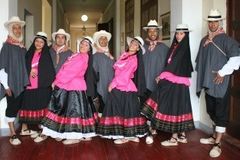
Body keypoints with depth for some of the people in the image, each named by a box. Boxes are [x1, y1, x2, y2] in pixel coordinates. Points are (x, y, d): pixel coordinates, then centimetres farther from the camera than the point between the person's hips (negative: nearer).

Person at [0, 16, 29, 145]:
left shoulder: (22, 46, 10)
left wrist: (26, 81, 8)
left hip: (22, 82, 5)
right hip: (11, 83, -5)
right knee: (12, 107, 0)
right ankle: (13, 134, 7)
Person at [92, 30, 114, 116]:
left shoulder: (109, 55, 15)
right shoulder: (96, 55, -5)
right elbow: (94, 72, -9)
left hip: (111, 86, 7)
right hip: (101, 87, -6)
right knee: (102, 105, -5)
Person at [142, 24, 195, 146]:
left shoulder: (184, 48, -8)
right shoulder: (174, 47, 14)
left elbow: (174, 64, -13)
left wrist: (161, 76, -8)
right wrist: (163, 76, 2)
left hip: (178, 83, -7)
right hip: (171, 81, 7)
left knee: (175, 108, -4)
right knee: (179, 108, 10)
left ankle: (174, 138, 3)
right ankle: (182, 135, 18)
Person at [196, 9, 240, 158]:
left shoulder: (226, 39, -7)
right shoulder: (204, 40, 13)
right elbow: (200, 60, 20)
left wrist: (222, 73, -17)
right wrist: (201, 77, 15)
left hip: (220, 83, -7)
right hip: (208, 82, 7)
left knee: (221, 113, -2)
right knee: (211, 111, 16)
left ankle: (218, 144, 2)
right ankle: (215, 137, 31)